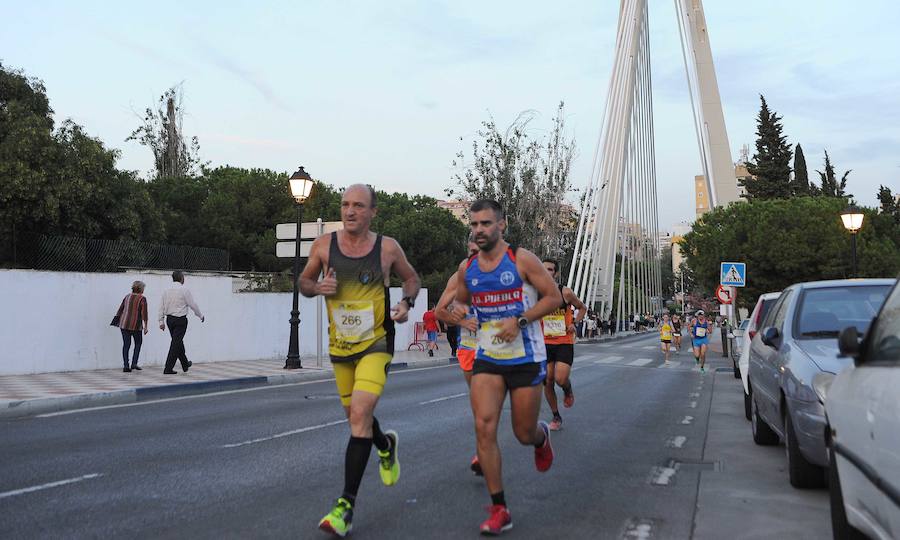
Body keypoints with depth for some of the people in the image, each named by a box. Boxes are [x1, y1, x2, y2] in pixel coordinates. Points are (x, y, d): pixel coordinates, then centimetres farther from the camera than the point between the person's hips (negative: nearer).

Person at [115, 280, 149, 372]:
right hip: (135, 325, -5)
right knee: (138, 343, 13)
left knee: (126, 344, 8)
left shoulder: (127, 296, 10)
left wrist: (117, 320, 22)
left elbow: (120, 309, 13)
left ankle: (126, 366, 5)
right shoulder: (142, 299, -7)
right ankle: (134, 363, 6)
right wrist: (146, 326, -8)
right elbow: (144, 313, -11)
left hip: (124, 324, 5)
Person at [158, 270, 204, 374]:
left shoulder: (167, 290, 7)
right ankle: (168, 368, -5)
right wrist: (201, 316, 6)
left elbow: (161, 306, 7)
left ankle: (185, 364, 33)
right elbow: (193, 304, -7)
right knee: (176, 343, -3)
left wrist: (161, 321, 11)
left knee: (178, 342, 18)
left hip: (169, 319, 7)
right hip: (180, 320, -6)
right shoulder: (185, 290, -10)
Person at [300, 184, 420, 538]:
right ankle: (386, 445, 52)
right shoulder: (324, 245, -4)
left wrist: (407, 302, -10)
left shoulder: (387, 247, -7)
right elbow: (304, 281, 10)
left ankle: (347, 505, -10)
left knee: (359, 415, -18)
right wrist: (317, 287, -13)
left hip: (376, 342, -4)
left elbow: (411, 278, 10)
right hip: (340, 346, 4)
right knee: (355, 415, 17)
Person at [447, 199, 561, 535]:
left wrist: (519, 321, -20)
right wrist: (458, 314, -5)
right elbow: (461, 301, 19)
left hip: (526, 359, -3)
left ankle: (542, 437, 48)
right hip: (487, 359, 3)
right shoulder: (467, 268, 4)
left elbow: (554, 297, -8)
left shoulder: (522, 259, -10)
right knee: (484, 427, -12)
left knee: (524, 434, 7)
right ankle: (499, 510, 0)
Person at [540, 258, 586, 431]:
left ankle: (568, 391, 21)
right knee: (548, 382, 4)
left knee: (560, 379, -17)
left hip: (564, 342, -3)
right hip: (545, 343, 3)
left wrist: (574, 323, -6)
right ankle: (556, 417, 22)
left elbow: (583, 308, 8)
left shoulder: (565, 292, -8)